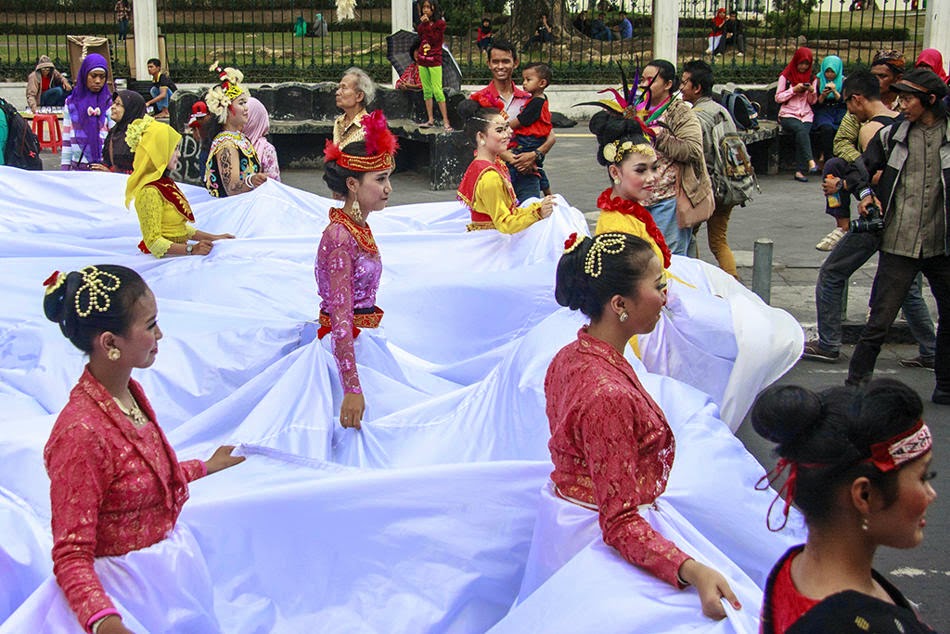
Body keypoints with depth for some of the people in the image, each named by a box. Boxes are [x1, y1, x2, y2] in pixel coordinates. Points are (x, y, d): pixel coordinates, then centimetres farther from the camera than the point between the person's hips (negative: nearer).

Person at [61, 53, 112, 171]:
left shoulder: (109, 104, 1)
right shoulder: (71, 103, 10)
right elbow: (66, 139, 12)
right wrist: (65, 167, 8)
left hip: (103, 167, -2)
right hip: (77, 166, 3)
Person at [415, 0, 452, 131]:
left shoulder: (440, 23, -7)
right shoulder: (423, 23, 11)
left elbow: (434, 39, -16)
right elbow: (420, 37, 6)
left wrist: (427, 25, -18)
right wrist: (422, 24, 0)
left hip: (434, 61, -7)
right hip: (422, 60, 7)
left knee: (437, 90, -12)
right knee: (426, 91, 9)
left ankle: (446, 121, -12)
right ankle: (430, 120, 14)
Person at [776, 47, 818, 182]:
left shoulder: (812, 78, 15)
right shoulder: (786, 76, 6)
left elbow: (813, 102, 16)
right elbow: (778, 98, 1)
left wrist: (812, 91, -5)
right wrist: (794, 90, -10)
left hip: (806, 115, 3)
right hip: (788, 115, -2)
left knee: (803, 132, -28)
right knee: (801, 129, -35)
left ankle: (801, 171, -32)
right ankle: (810, 161, -44)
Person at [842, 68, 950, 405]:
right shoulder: (892, 135, 3)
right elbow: (859, 168, 15)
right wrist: (865, 192, -3)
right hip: (899, 243, -1)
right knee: (880, 320, -4)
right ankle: (856, 383, 10)